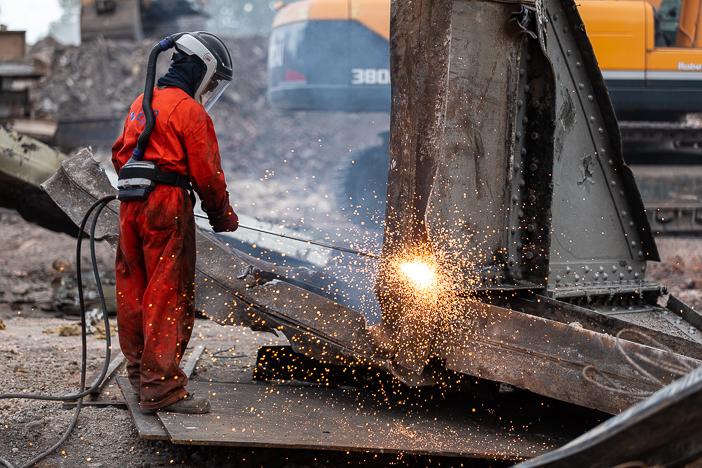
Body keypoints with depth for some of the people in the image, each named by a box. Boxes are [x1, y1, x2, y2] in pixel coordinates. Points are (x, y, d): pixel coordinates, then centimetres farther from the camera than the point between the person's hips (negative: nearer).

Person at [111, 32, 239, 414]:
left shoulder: (141, 103, 15)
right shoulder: (190, 111, -10)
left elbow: (120, 154, 22)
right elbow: (206, 173, -8)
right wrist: (223, 217, 4)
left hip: (131, 206, 9)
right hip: (167, 209, -8)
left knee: (134, 292, 14)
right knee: (169, 297, -7)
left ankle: (140, 375, 26)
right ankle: (162, 389, -8)